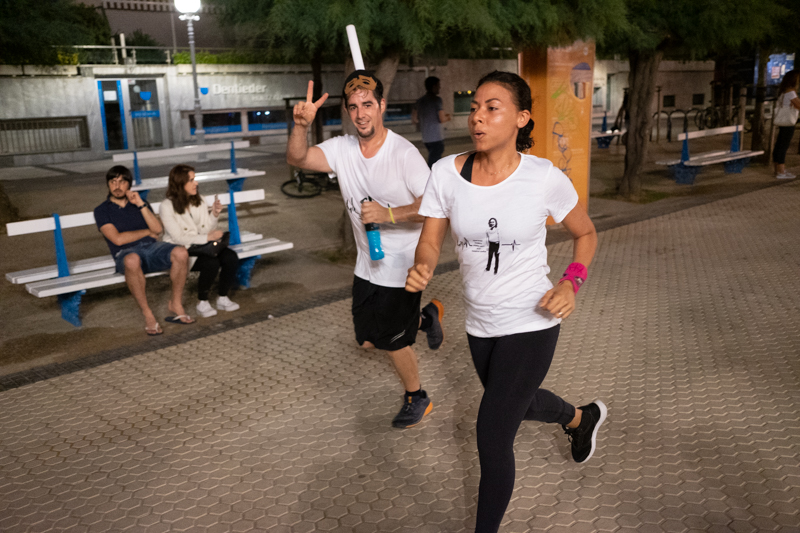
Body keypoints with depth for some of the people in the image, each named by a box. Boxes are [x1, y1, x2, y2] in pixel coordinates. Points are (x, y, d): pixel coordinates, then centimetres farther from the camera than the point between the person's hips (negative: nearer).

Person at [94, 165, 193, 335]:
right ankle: (147, 314, -30)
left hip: (152, 247, 4)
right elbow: (118, 239, -4)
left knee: (180, 253, -30)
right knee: (132, 260, -43)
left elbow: (158, 229, 7)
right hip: (127, 253, -3)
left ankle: (176, 304, -13)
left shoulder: (139, 203, 23)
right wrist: (147, 232, 5)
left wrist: (141, 204, -1)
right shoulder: (102, 211, 11)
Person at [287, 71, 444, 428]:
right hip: (367, 264, 6)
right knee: (367, 339, 17)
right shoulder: (342, 149, -5)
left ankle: (417, 399, 34)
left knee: (390, 341, 7)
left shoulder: (404, 153, -20)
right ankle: (426, 317, 41)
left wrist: (389, 214, -33)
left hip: (402, 266, -6)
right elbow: (297, 159, -19)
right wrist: (301, 126, -38)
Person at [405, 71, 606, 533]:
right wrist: (421, 269, -28)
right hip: (480, 322, 5)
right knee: (517, 402, 30)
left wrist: (571, 283, -16)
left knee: (493, 437, -6)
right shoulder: (447, 173, -10)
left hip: (531, 324, -5)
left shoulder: (546, 178, -17)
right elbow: (430, 242, -5)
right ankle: (583, 417, 64)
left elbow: (587, 235, 0)